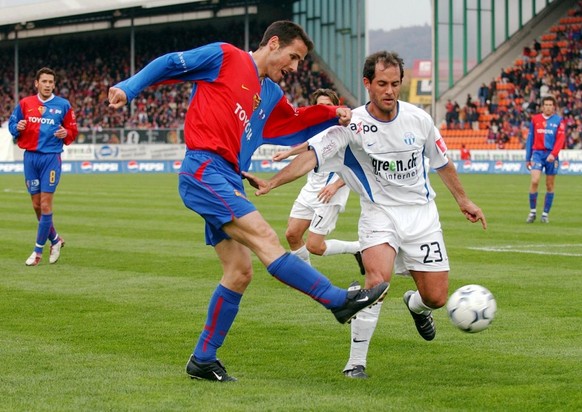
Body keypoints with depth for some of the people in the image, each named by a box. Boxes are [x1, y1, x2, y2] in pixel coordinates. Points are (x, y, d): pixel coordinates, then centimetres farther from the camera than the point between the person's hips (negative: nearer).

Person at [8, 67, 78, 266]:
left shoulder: (63, 105, 1)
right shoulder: (25, 103, 6)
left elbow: (73, 131, 7)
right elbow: (11, 124, 11)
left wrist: (65, 133, -15)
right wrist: (17, 127, -11)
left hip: (51, 157, -3)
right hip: (30, 157, 3)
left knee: (45, 205, -8)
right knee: (36, 205, 7)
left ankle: (38, 250, 0)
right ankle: (55, 239, 28)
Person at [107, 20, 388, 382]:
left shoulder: (272, 95, 22)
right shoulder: (224, 57, 1)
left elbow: (297, 123, 33)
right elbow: (169, 64, 1)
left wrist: (334, 114, 16)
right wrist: (128, 89, -9)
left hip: (228, 182, 10)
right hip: (205, 171, -10)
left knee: (240, 273, 3)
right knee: (264, 237, -18)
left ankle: (203, 360, 11)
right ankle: (340, 301, -23)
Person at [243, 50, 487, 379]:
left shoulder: (418, 119, -5)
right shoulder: (352, 124, -15)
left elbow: (442, 161, 11)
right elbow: (313, 155, -25)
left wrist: (464, 200, 19)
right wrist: (272, 183, -38)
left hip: (421, 213, 3)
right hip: (379, 213, -3)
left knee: (436, 297, 0)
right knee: (378, 280, -28)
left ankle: (415, 305, 40)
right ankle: (356, 362, -15)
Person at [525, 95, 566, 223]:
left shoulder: (559, 120, 2)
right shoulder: (535, 119, 7)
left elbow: (560, 139, -6)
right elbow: (530, 139, 12)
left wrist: (553, 154, -21)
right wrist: (528, 158, 10)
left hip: (551, 155, 0)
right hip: (537, 153, 0)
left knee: (550, 185, 4)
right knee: (534, 181, -14)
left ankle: (546, 214, 13)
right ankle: (532, 212, -4)